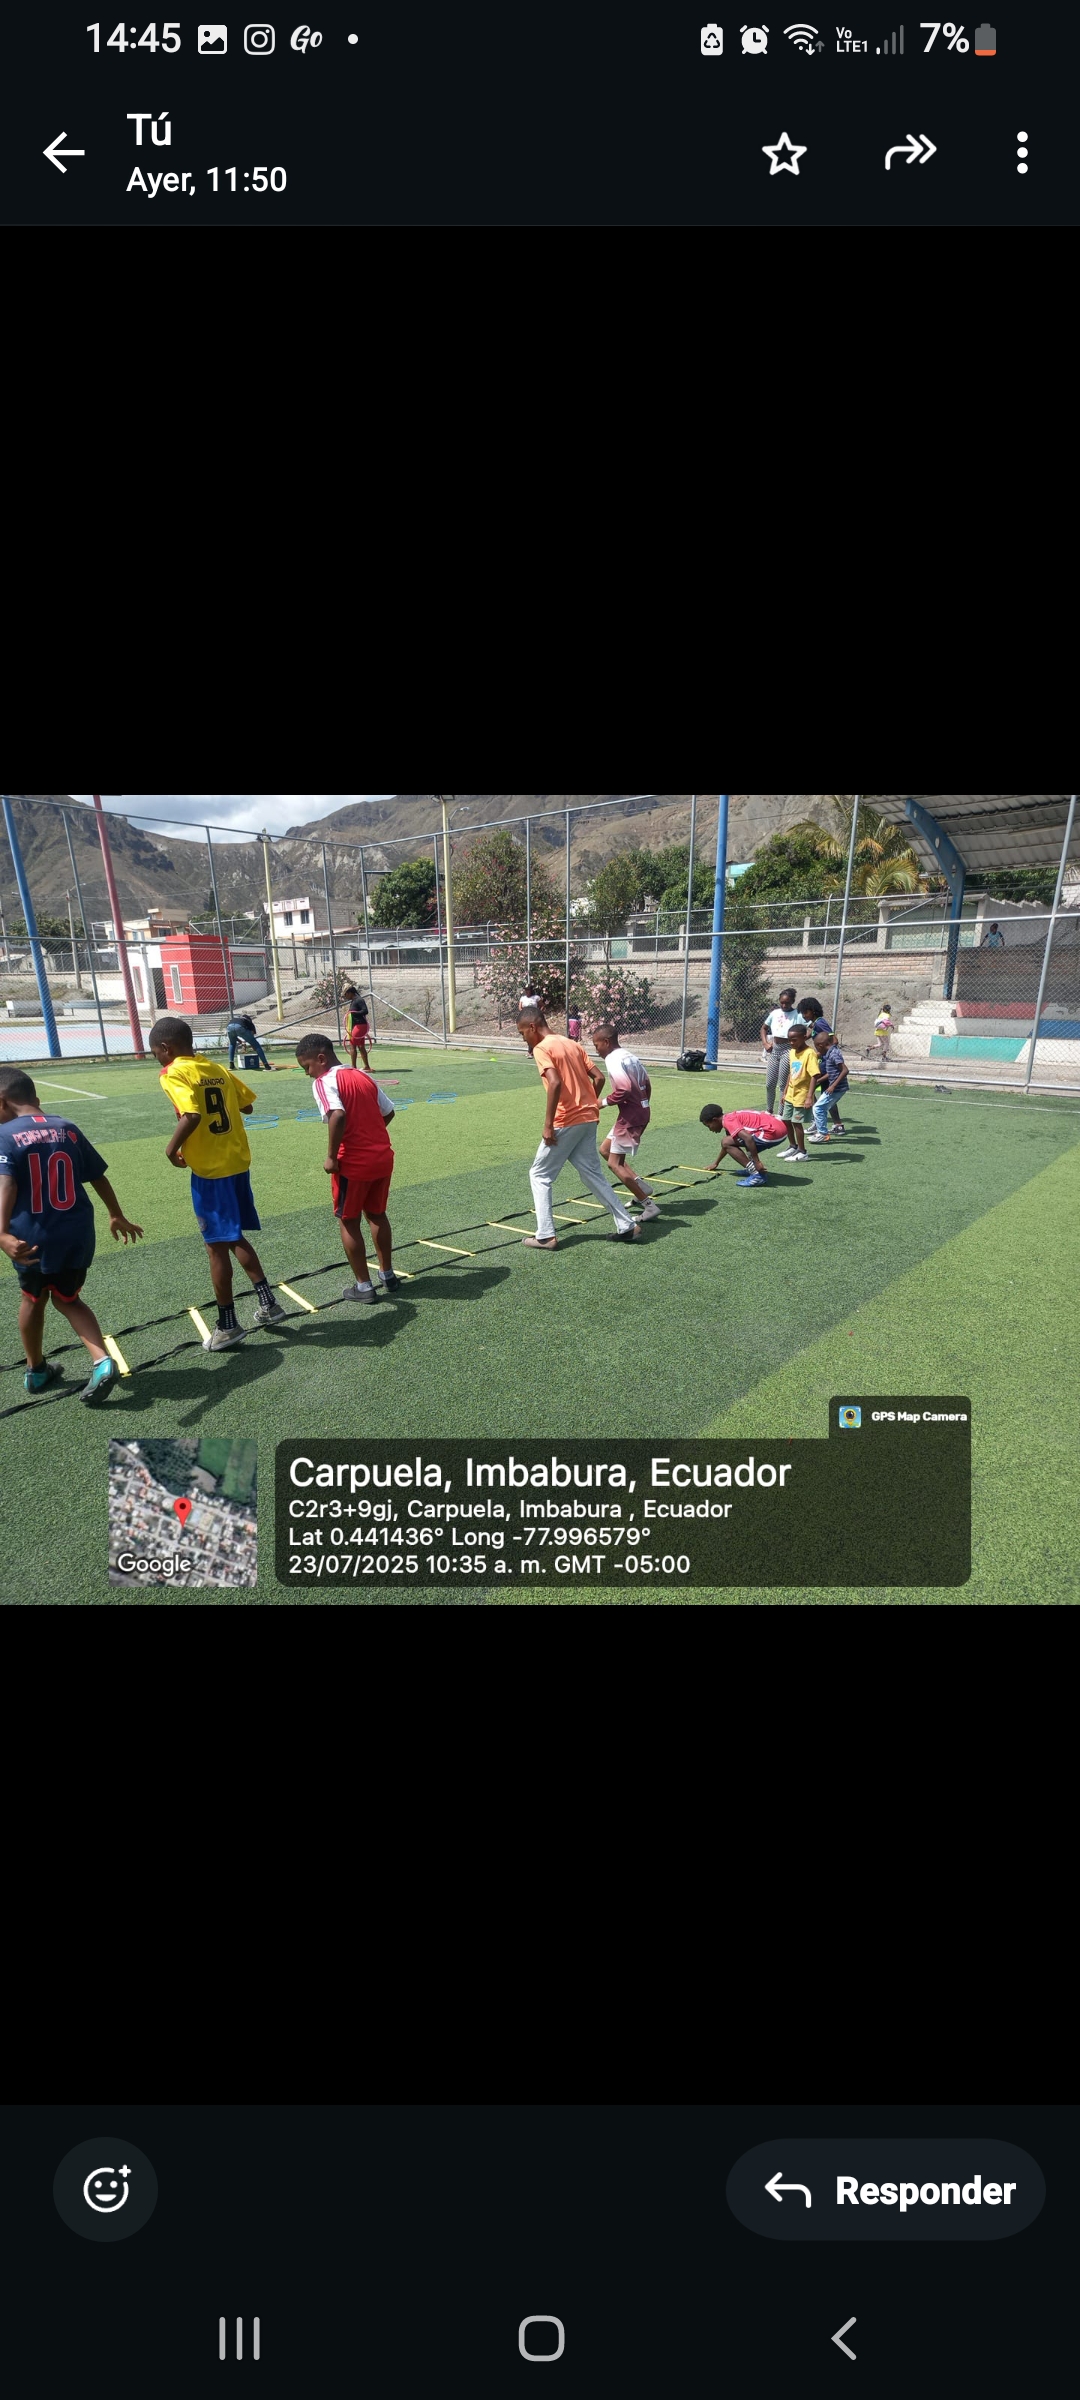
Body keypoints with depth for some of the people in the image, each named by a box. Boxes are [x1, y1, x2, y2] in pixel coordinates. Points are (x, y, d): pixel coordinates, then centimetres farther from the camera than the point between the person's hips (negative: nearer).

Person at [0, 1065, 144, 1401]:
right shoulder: (68, 1129, 4)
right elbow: (98, 1177, 11)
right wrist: (117, 1216, 23)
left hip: (31, 1240, -3)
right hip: (76, 1237, 3)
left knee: (32, 1299, 24)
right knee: (67, 1299, 22)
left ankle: (36, 1370, 41)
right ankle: (102, 1360, 0)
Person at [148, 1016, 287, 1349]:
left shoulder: (174, 1074, -11)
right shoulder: (217, 1069, 10)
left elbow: (192, 1115, -25)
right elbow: (247, 1105, 13)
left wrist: (173, 1147, -11)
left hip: (210, 1170, -7)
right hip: (238, 1162, 7)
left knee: (217, 1246, 3)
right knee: (234, 1238, 21)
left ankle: (228, 1325, 13)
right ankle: (267, 1302, 22)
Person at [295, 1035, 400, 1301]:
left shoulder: (324, 1081, -10)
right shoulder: (364, 1076, 12)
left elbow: (337, 1115, -26)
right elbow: (388, 1112, 15)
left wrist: (331, 1156, -18)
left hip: (353, 1163, -7)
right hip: (383, 1158, 7)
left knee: (349, 1222, 10)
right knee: (377, 1215, 22)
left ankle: (363, 1286, 15)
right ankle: (388, 1275, 31)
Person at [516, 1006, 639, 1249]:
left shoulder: (541, 1048, -8)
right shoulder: (573, 1044, 16)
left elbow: (555, 1083, -22)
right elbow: (599, 1077, 12)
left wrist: (548, 1125, -19)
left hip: (566, 1122, -8)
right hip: (589, 1119, 8)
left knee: (539, 1175, 7)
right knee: (593, 1175, 17)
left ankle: (545, 1236, 6)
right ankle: (627, 1226, 16)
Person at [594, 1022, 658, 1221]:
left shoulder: (613, 1060, -15)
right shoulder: (630, 1056, 14)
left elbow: (624, 1089, -26)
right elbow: (647, 1084, 19)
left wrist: (603, 1103, -14)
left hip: (630, 1115, -10)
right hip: (641, 1110, 10)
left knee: (615, 1163, -3)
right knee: (605, 1149, 19)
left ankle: (649, 1206, -4)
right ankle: (641, 1186, 17)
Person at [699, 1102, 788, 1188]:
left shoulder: (727, 1121, -8)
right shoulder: (731, 1117, 23)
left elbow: (748, 1138, -25)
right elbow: (729, 1145, 40)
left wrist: (756, 1162, -19)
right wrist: (715, 1163, 50)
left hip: (773, 1132, -10)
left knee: (726, 1142, -7)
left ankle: (757, 1175, -13)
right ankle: (753, 1169, 18)